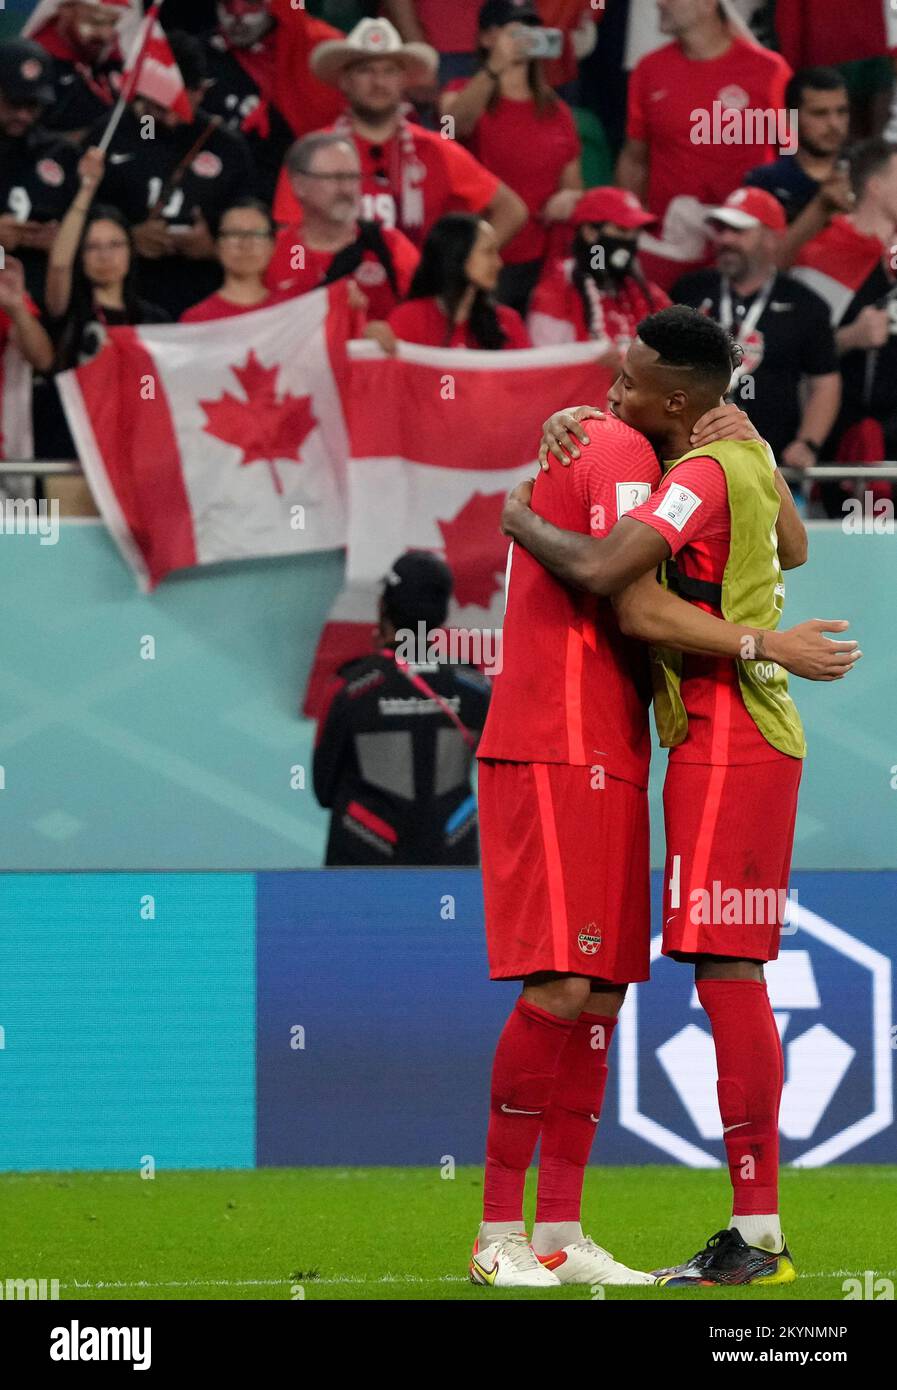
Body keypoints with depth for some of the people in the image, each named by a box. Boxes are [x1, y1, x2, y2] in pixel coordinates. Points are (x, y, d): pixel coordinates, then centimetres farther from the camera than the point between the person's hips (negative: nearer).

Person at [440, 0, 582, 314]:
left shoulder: (557, 111, 13)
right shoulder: (465, 96, 1)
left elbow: (573, 187, 22)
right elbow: (456, 121, -25)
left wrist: (569, 197, -4)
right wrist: (494, 68, -41)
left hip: (542, 265, 3)